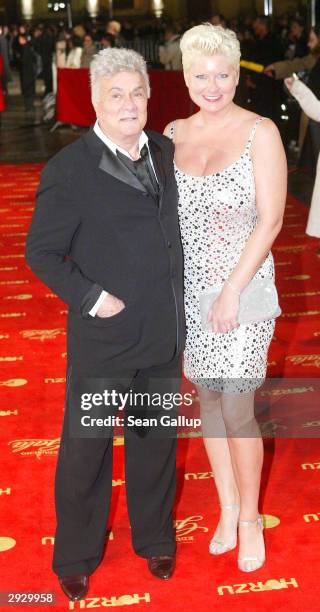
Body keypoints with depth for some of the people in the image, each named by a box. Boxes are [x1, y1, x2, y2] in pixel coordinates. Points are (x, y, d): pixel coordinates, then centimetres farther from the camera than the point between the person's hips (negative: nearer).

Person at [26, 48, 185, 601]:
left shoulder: (165, 151, 5)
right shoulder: (68, 170, -12)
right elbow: (41, 251, -9)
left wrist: (178, 312, 7)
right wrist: (91, 299, -18)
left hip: (164, 334, 5)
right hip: (102, 337, -5)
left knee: (156, 439, 20)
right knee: (86, 447, 10)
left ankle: (154, 537, 41)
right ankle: (76, 556, 30)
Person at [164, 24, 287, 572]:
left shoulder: (260, 132, -9)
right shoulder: (174, 133, 4)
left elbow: (270, 220, -12)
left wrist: (232, 292, -16)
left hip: (242, 285, -5)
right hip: (187, 288, 5)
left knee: (236, 409, -2)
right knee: (206, 398, 13)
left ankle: (250, 518, 20)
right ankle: (227, 509, 30)